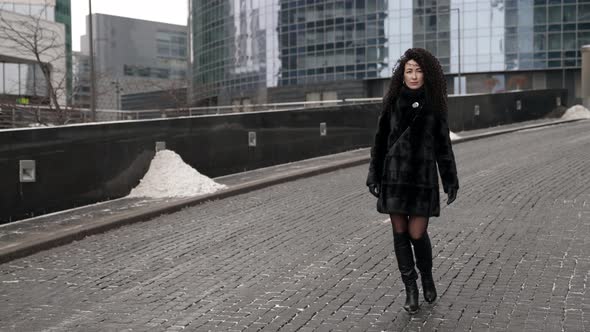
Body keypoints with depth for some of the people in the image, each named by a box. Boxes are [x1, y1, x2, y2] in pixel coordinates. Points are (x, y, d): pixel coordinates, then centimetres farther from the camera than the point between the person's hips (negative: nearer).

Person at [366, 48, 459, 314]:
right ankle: (410, 290, 16)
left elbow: (443, 145, 5)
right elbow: (380, 141, 5)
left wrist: (451, 182, 3)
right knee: (400, 234, 3)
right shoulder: (393, 103, 2)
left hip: (423, 177, -1)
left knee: (417, 234, -4)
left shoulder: (433, 105, 1)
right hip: (395, 175, 1)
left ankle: (427, 276, 26)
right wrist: (373, 177, 1)